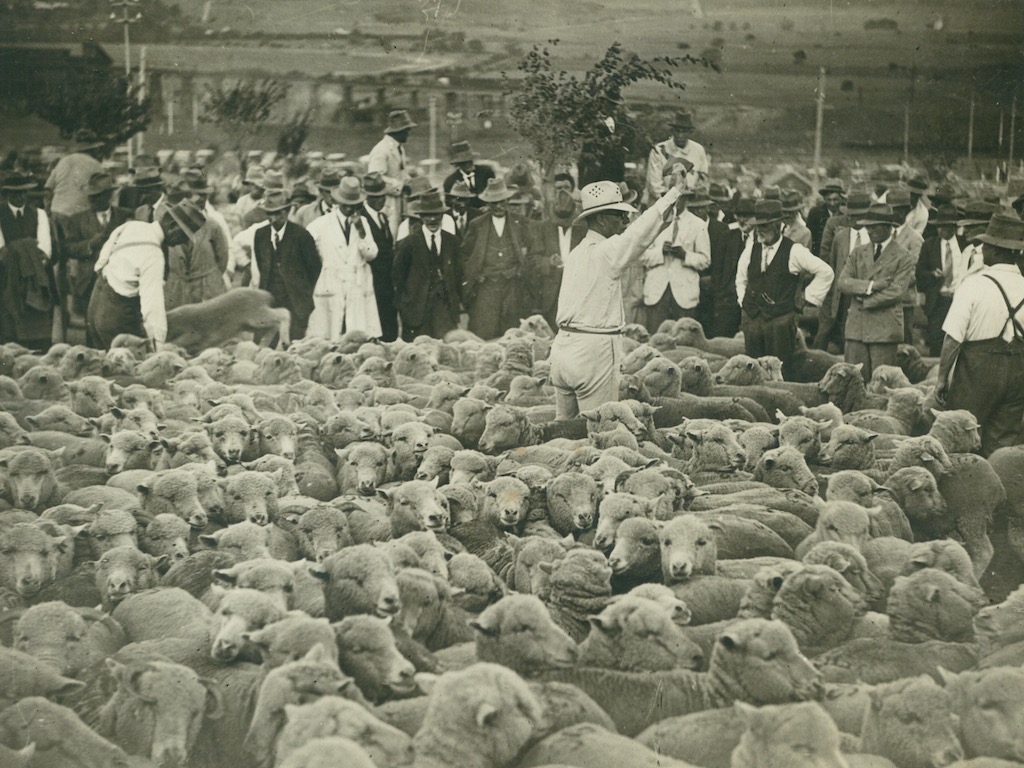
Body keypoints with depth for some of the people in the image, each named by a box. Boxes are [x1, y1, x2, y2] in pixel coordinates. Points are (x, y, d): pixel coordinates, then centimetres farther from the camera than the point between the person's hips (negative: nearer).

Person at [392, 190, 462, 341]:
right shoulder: (409, 244, -2)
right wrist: (402, 306, 4)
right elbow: (398, 276, 4)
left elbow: (457, 273, 13)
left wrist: (455, 299, 8)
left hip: (445, 305, 2)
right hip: (417, 308, -2)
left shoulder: (451, 242, 9)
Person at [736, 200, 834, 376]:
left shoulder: (794, 252, -5)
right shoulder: (750, 251, 10)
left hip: (780, 320, -4)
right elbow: (741, 279, 27)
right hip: (751, 319, 4)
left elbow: (826, 272, -1)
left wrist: (807, 298, -1)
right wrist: (743, 300, 13)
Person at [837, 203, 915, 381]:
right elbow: (842, 282, 4)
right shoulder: (858, 252, 15)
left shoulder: (904, 258, 1)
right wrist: (870, 286, -10)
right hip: (856, 326, 4)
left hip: (885, 328, -4)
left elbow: (896, 292, -10)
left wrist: (864, 301, -6)